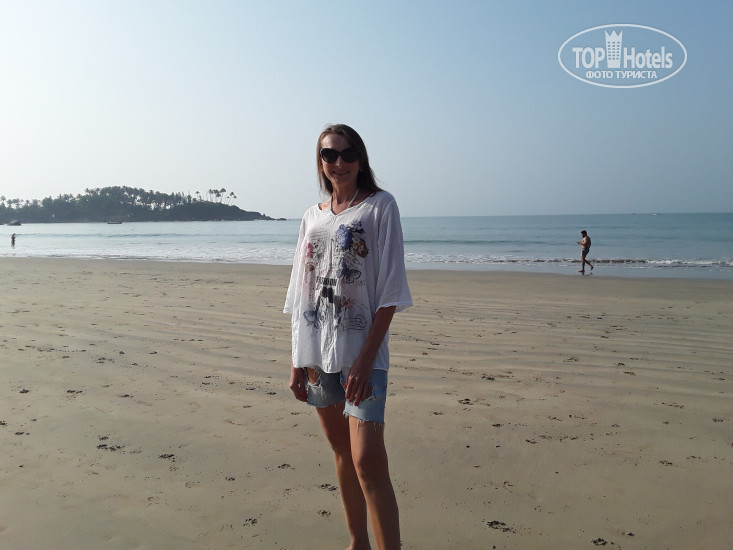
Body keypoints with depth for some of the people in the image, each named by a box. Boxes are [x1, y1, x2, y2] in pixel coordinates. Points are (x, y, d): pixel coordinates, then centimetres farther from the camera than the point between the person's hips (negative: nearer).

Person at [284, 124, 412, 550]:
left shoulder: (380, 206, -2)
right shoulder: (313, 216, 12)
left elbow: (390, 290, -9)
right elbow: (301, 292, 13)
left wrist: (366, 358, -16)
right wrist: (297, 359, 8)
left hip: (361, 352, -5)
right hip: (316, 351, 5)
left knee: (368, 460, -12)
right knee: (342, 451, 15)